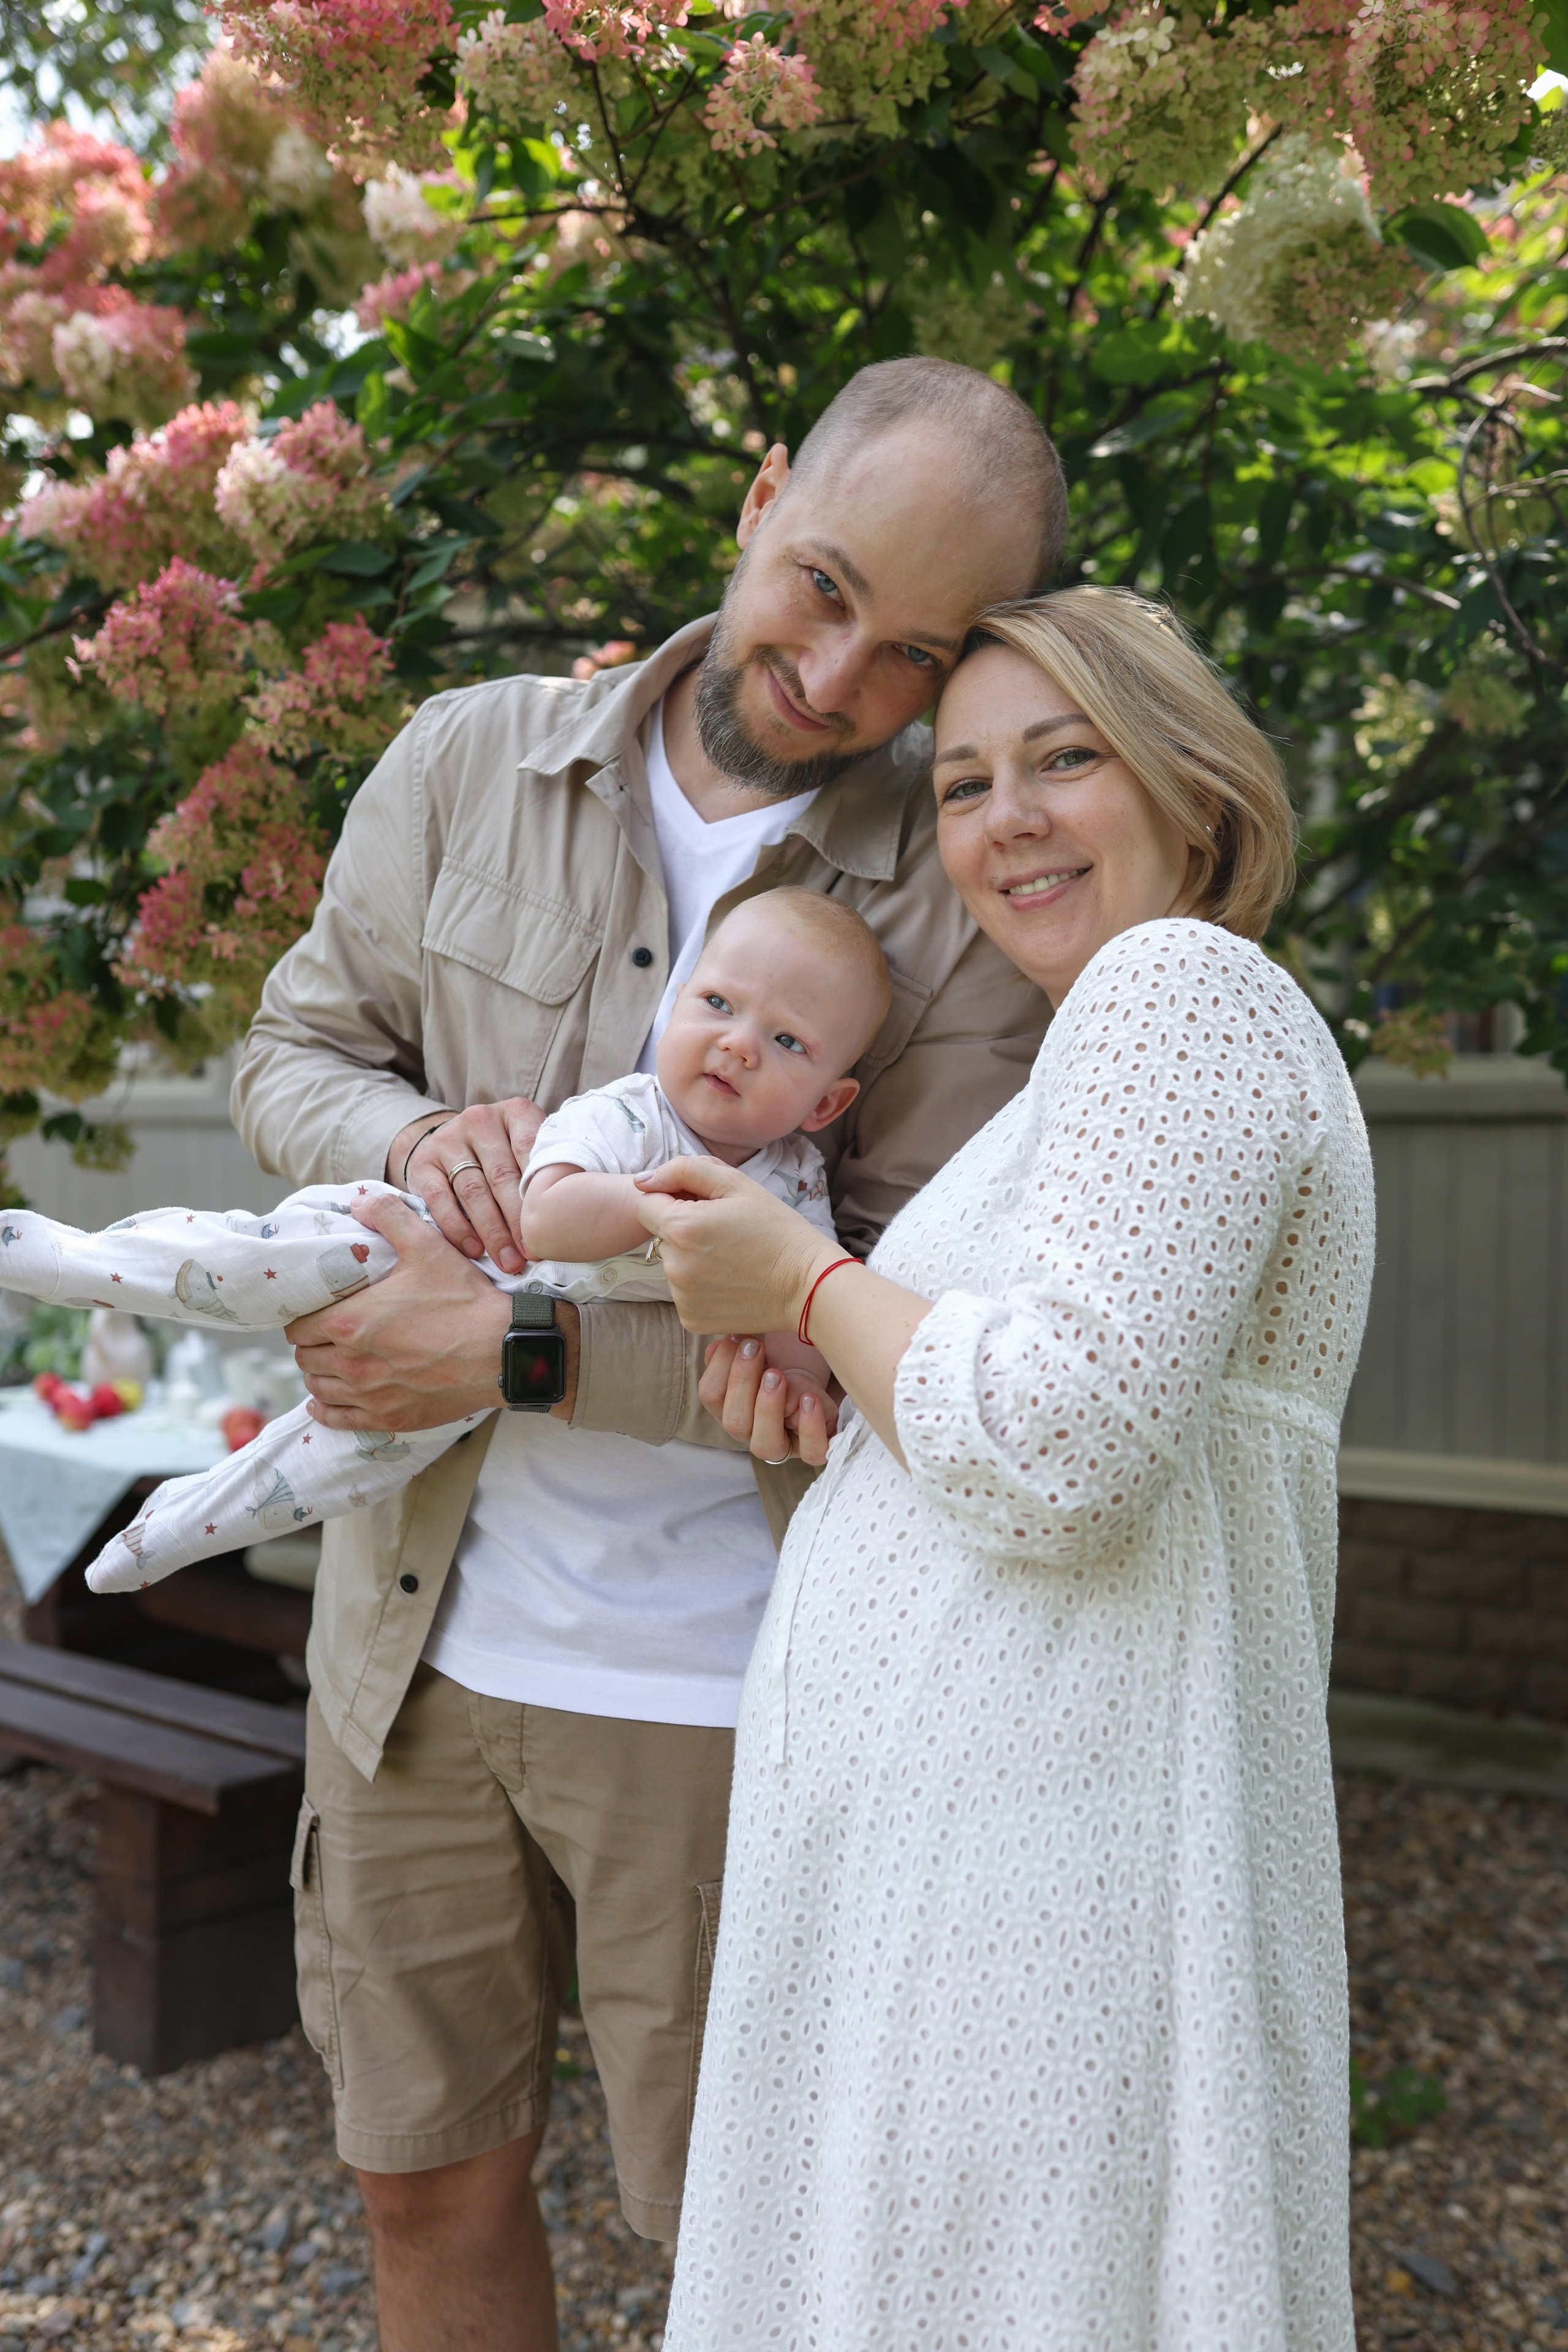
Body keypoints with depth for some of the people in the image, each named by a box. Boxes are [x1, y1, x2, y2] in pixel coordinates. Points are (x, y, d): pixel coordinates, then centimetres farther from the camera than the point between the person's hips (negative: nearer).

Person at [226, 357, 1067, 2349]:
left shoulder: (965, 896, -10)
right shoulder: (470, 764, 1)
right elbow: (291, 1057, 9)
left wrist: (517, 1353, -18)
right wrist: (418, 1140, -15)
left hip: (716, 1682, -3)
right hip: (417, 1635, 3)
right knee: (427, 2180, 20)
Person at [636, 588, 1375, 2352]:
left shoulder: (1179, 985, -11)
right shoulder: (1157, 1021, 20)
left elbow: (1060, 1448, -22)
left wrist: (803, 1283, -8)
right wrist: (834, 1390, 9)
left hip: (1031, 1859, -10)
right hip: (965, 1828, 10)